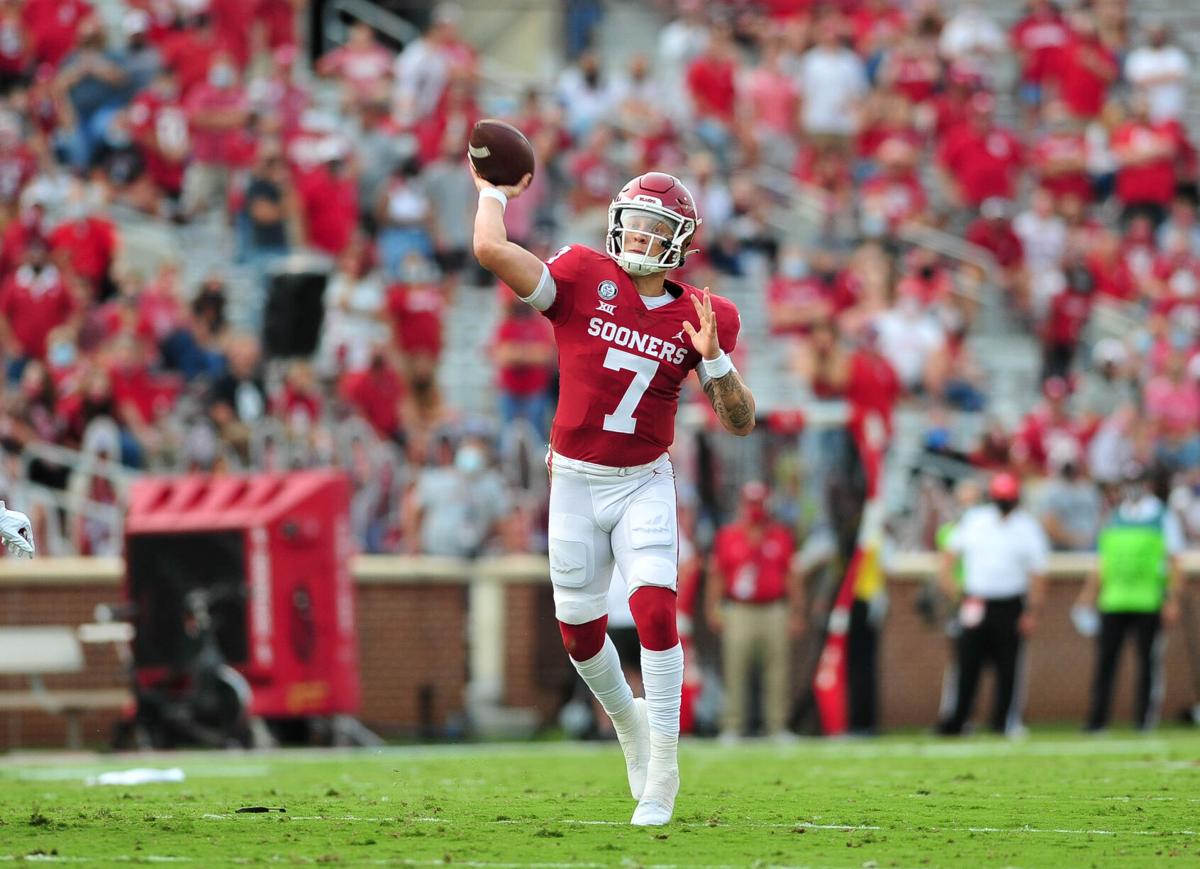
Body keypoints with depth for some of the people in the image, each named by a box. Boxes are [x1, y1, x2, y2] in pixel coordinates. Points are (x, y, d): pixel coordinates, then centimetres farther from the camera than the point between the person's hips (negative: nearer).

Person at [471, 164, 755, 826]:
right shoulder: (584, 278, -9)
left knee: (654, 606, -19)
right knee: (579, 626, 9)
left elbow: (740, 422, -4)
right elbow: (491, 250, -22)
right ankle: (625, 716, 41)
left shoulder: (701, 317, -3)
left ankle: (661, 771, -13)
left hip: (644, 485, -1)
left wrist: (713, 358, -19)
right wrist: (494, 194, -5)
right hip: (575, 482, 1)